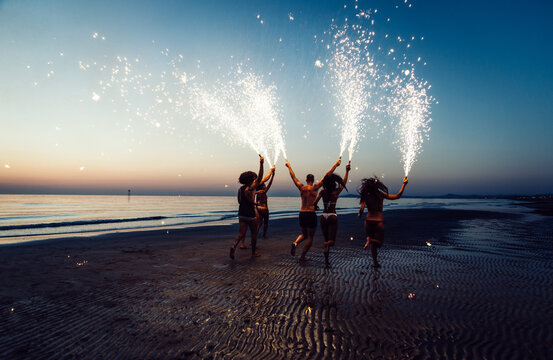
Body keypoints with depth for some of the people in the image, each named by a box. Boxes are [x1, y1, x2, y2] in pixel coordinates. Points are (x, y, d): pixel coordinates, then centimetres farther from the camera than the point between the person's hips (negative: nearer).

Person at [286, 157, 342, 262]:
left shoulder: (301, 188, 2)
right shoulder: (315, 188, -7)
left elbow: (293, 176, 16)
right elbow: (327, 176, -5)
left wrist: (289, 166, 30)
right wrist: (336, 164, 1)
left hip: (302, 214, 5)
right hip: (311, 214, -4)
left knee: (304, 234, 21)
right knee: (310, 237, 8)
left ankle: (295, 243, -8)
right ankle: (302, 256, 7)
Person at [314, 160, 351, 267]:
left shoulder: (322, 191, -2)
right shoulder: (336, 192, -6)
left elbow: (315, 202, 0)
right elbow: (344, 182, 6)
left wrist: (315, 206, 23)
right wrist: (347, 171, 15)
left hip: (323, 216, 3)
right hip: (332, 216, -3)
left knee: (326, 239, 15)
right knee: (331, 241, -2)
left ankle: (326, 260, 15)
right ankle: (327, 246, -38)